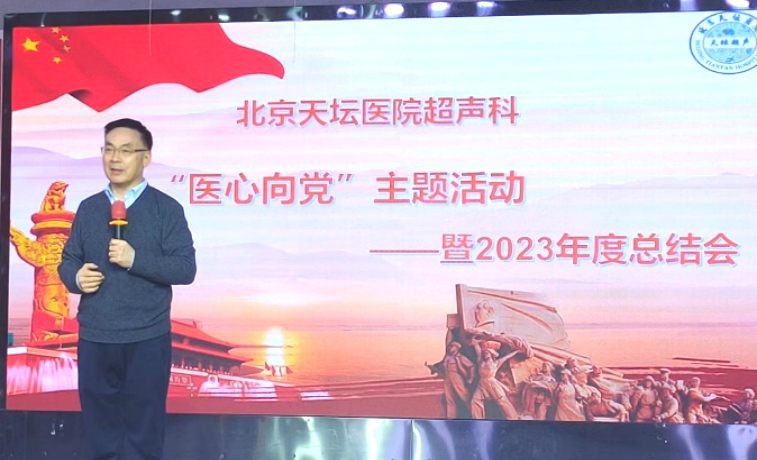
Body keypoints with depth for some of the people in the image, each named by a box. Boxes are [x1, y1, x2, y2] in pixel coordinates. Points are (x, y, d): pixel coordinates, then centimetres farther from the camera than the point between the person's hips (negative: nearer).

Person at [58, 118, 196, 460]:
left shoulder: (166, 208, -2)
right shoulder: (88, 208, 11)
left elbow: (186, 268, -8)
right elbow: (67, 261, 12)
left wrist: (136, 259, -19)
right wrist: (76, 277, -10)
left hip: (146, 340, -3)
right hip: (94, 339, 4)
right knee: (99, 430, 11)